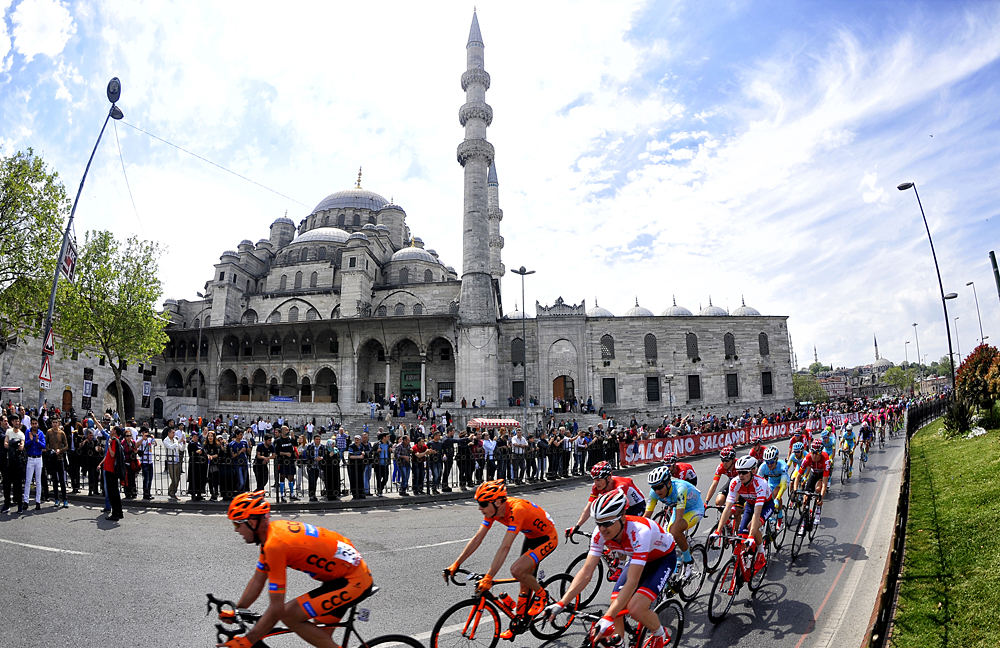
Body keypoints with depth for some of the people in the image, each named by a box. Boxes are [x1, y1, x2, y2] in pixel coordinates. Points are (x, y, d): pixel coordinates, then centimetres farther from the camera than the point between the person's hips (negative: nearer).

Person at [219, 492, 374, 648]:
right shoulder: (273, 531, 5)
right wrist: (235, 612, 15)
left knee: (288, 616, -7)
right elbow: (258, 581, 18)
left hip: (353, 583, -9)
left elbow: (276, 608, -18)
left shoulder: (275, 544, -23)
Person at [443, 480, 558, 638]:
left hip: (547, 538, -8)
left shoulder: (516, 509, -36)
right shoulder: (493, 510, -12)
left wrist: (488, 578, -39)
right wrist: (456, 565, -12)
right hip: (531, 537, 8)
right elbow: (477, 539, -9)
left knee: (516, 570, -22)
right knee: (525, 582, 9)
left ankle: (541, 594, 3)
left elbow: (505, 548, -39)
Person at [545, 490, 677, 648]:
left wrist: (607, 619, -46)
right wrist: (560, 604, -31)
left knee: (635, 609, -22)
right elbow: (586, 572, -22)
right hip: (639, 559, 5)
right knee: (616, 607, -11)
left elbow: (632, 582, -42)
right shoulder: (600, 533, -23)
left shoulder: (639, 531, -40)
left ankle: (659, 634, 8)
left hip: (663, 558, -5)